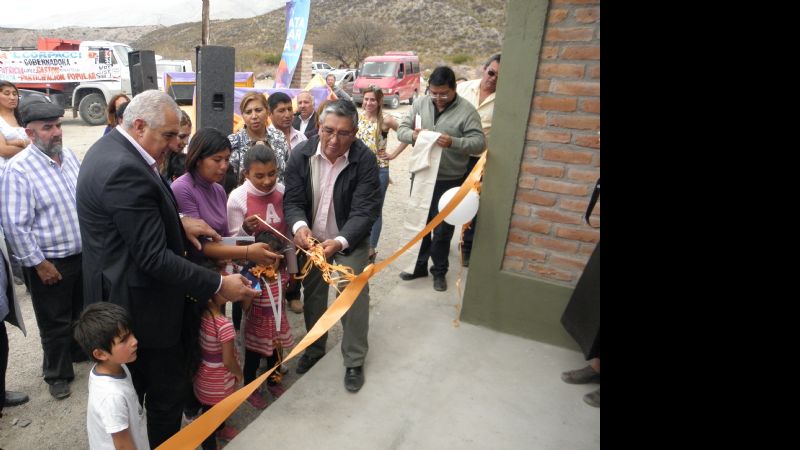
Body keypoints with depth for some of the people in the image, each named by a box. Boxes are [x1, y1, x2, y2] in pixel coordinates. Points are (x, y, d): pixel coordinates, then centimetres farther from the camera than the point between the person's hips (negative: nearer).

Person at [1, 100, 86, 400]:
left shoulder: (69, 155, 2)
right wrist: (39, 263, -15)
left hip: (83, 253, 6)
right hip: (49, 262, -6)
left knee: (81, 312, 23)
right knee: (55, 323, 11)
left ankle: (79, 351, 47)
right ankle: (57, 375, 30)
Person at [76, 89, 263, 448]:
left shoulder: (111, 147, 4)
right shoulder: (126, 170, -28)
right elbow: (155, 258, -28)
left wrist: (178, 222, 0)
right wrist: (220, 285, -23)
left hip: (120, 295, 10)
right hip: (141, 303, -10)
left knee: (131, 388, 27)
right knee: (169, 390, 9)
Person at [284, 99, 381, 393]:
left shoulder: (365, 160, -23)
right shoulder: (301, 155, -15)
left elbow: (365, 211, -26)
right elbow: (292, 200, -14)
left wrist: (340, 242, -43)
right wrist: (299, 226, -37)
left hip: (350, 241, -2)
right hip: (311, 239, 3)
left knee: (355, 298, -3)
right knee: (313, 296, 17)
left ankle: (354, 361, 19)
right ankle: (314, 348, 41)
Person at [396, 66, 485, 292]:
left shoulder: (467, 110, -10)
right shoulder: (420, 103, 1)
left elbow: (479, 143, -16)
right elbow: (402, 129, 2)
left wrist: (453, 142, -33)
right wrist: (412, 134, -22)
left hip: (449, 181, -3)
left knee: (443, 229, 9)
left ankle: (439, 271, 28)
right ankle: (418, 265, 34)